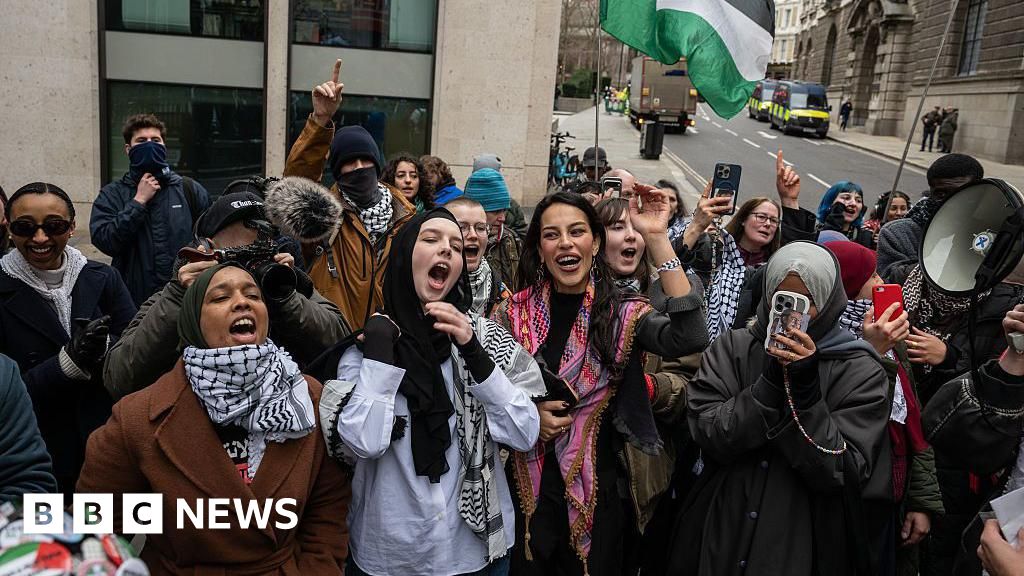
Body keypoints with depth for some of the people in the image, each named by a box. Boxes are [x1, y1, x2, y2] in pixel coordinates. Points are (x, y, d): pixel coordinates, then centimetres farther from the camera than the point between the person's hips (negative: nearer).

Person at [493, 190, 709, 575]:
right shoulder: (513, 313, -1)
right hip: (527, 494, 1)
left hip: (598, 495, -1)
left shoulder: (622, 313, -6)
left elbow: (689, 339, -26)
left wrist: (656, 239, -26)